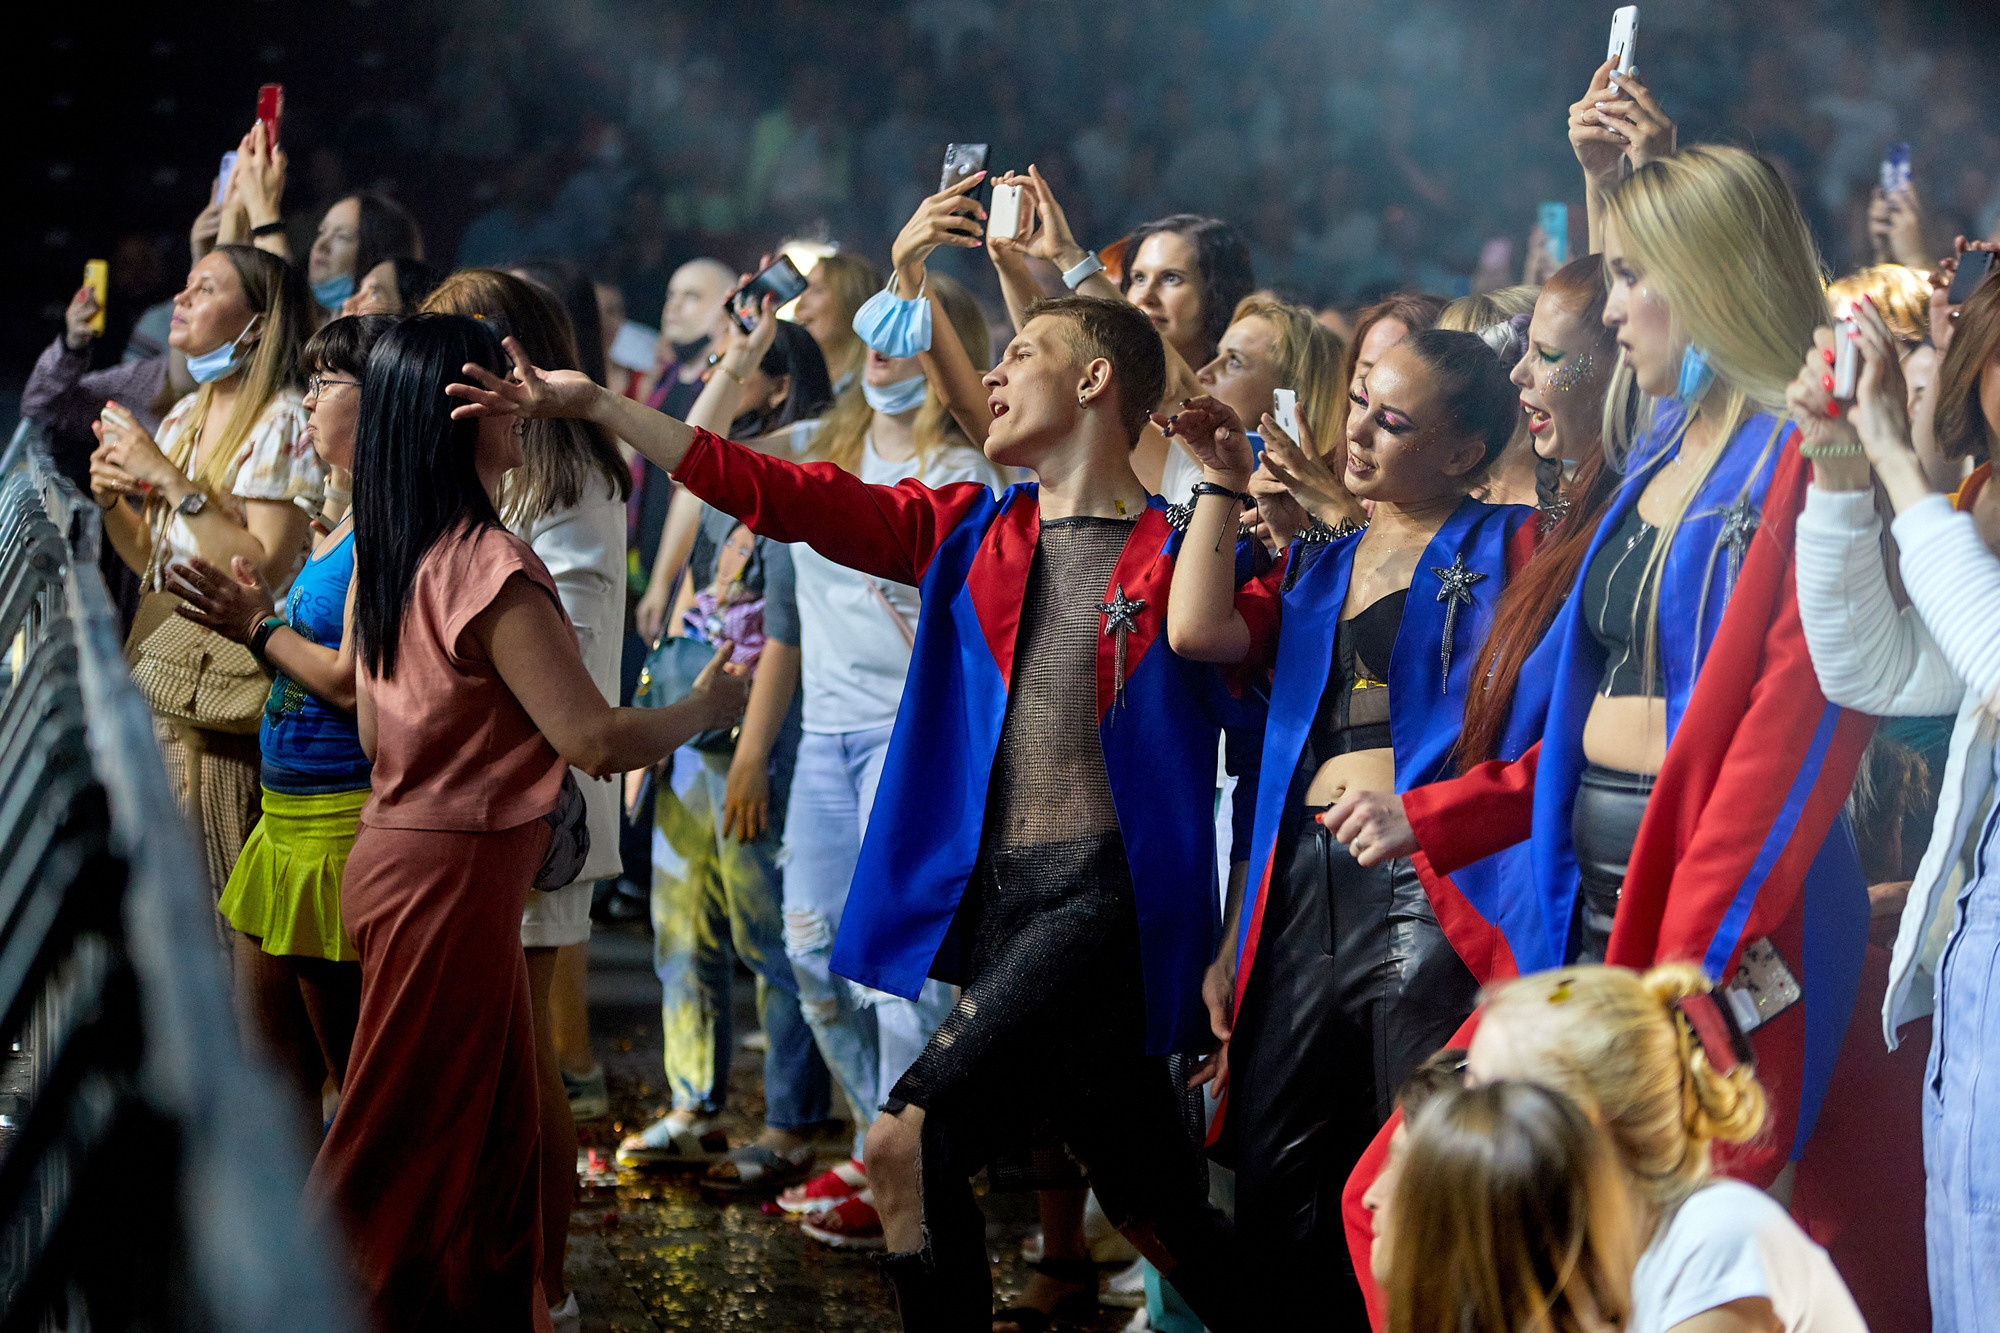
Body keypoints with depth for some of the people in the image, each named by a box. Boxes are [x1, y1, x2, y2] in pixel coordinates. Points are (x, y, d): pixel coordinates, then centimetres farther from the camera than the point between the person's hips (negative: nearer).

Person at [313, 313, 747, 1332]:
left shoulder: (386, 556, 6)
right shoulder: (491, 565, -21)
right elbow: (594, 738, -20)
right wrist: (704, 708, -3)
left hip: (395, 847, 9)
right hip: (456, 875, -9)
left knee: (494, 1130, 18)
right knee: (408, 1150, 0)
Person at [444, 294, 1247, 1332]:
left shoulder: (1179, 551, -1)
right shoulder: (966, 533, 15)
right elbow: (780, 494, 13)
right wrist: (592, 404, 11)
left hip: (1103, 892, -6)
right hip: (992, 898, 6)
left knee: (907, 1142, -16)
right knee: (1151, 1215, 7)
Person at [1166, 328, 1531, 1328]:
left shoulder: (1502, 546, 4)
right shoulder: (1320, 563, 22)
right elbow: (1198, 629, 7)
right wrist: (1222, 481, 14)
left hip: (1426, 880, -6)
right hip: (1307, 878, 6)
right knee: (1274, 1179, 6)